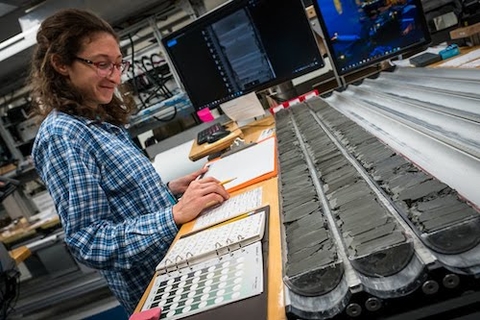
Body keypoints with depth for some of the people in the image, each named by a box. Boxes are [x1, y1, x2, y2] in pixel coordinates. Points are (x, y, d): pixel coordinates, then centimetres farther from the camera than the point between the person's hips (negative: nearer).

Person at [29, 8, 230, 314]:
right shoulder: (61, 135, -21)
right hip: (157, 288, -8)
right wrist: (175, 214, -32)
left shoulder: (100, 122, 5)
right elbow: (87, 242, -24)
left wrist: (170, 189, 0)